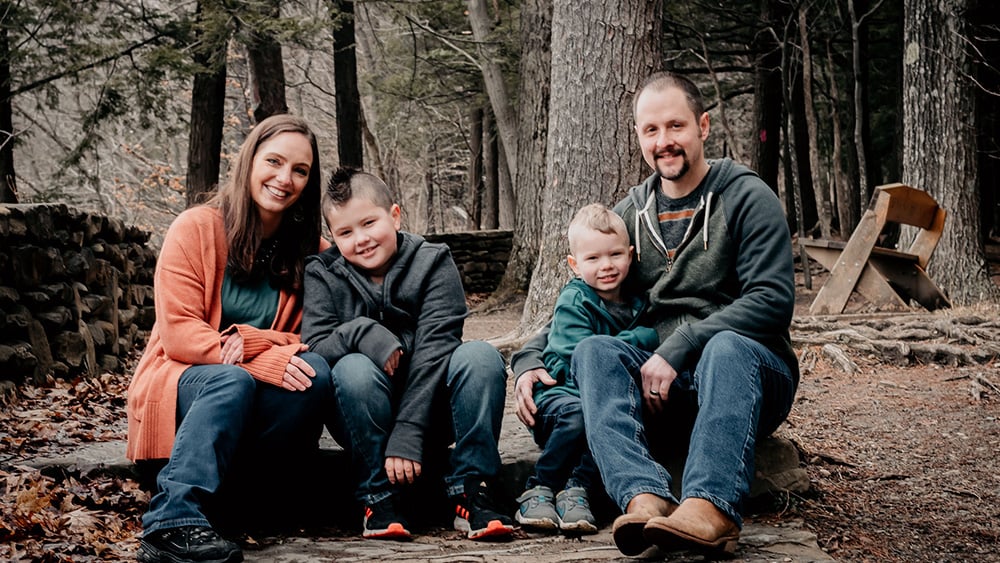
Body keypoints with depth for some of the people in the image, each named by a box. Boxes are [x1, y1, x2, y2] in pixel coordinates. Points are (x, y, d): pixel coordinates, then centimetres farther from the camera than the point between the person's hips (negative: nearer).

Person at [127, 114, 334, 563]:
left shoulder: (309, 248, 4)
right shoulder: (196, 228, -6)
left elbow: (307, 340, 0)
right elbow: (178, 333, -14)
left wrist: (249, 341, -23)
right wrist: (263, 361, -29)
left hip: (260, 400, 3)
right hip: (184, 383, -3)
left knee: (317, 372, -28)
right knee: (233, 382, -36)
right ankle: (173, 524, -41)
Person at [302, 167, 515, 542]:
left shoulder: (432, 263, -7)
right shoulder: (323, 275, -1)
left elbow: (433, 351, -18)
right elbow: (313, 347, -13)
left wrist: (408, 435, -28)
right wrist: (361, 333, -34)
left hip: (429, 410, 0)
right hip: (366, 426, 0)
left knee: (481, 356, -26)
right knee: (353, 368, -31)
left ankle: (471, 493, -22)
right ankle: (379, 497, -19)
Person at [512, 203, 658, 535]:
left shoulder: (636, 303, 13)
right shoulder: (574, 301, -5)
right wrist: (639, 340, -14)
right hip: (561, 390, -4)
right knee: (577, 413, -37)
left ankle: (577, 489, -28)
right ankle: (538, 491, -21)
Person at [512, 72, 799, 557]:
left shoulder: (747, 198, 0)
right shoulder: (630, 214, 14)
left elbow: (771, 302, -13)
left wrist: (677, 350, -21)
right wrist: (529, 361, -4)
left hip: (748, 373, -3)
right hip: (659, 389, 4)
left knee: (728, 347, -36)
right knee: (592, 350, -25)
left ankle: (711, 508, -56)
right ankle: (644, 498, -47)